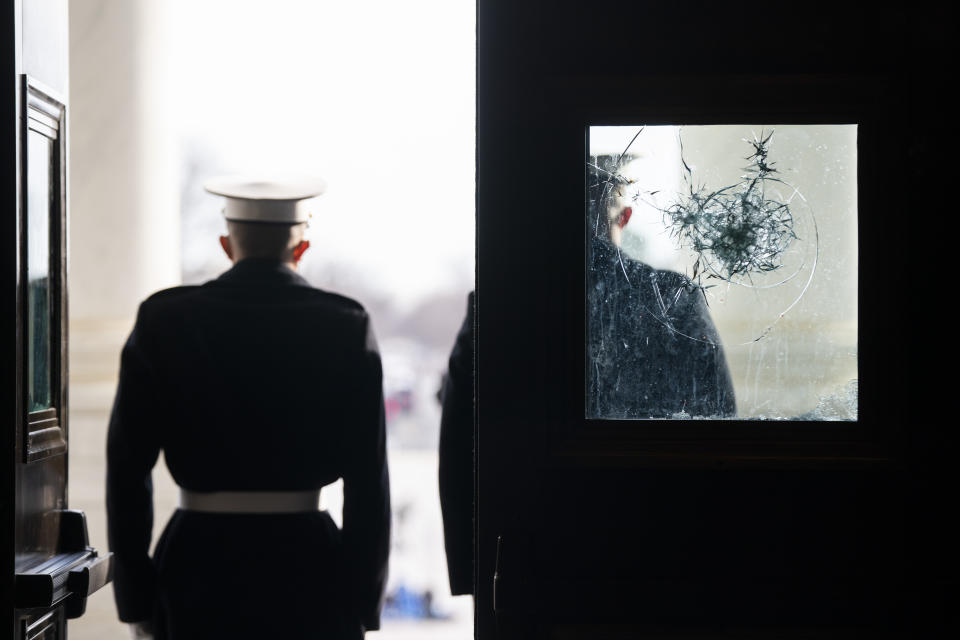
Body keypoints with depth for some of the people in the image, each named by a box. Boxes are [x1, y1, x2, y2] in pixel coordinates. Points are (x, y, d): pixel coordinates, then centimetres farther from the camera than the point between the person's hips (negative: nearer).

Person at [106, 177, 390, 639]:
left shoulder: (162, 320, 0)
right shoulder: (348, 327, -2)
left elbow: (127, 466, 0)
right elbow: (368, 480, -3)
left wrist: (136, 601, 6)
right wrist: (363, 603, 4)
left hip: (199, 570, 1)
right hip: (308, 567, 0)